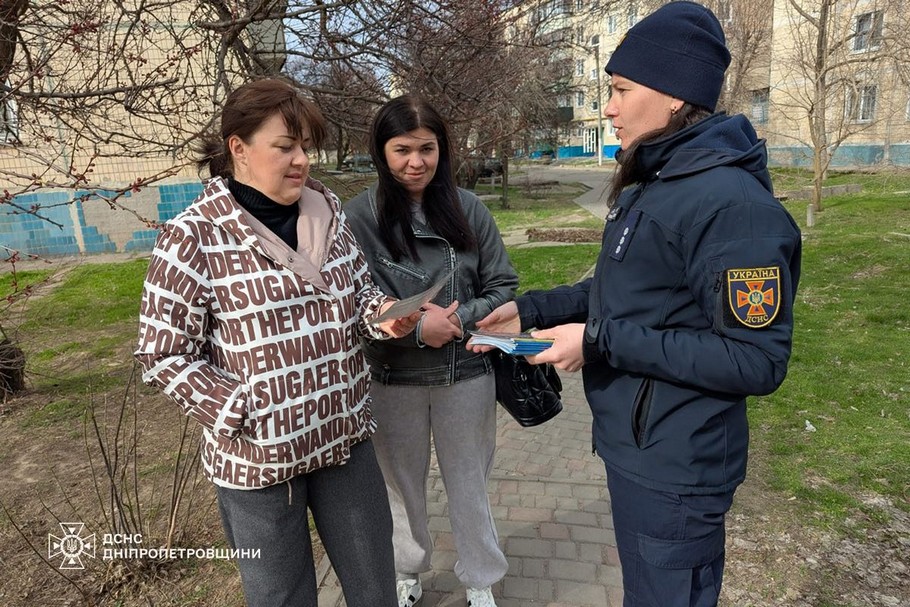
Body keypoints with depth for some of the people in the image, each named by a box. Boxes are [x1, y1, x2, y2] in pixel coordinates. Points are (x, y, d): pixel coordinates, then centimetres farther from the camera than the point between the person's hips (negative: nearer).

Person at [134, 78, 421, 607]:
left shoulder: (328, 210, 0)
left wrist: (382, 312, -11)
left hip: (346, 438, 4)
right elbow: (163, 356, -11)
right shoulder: (193, 237, -15)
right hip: (259, 455, -4)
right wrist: (245, 418, -18)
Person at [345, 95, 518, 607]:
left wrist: (460, 320, -17)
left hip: (467, 375, 1)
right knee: (402, 483, 19)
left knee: (469, 484, 16)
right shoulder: (361, 216, -10)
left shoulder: (468, 207, -5)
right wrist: (417, 328, -23)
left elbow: (503, 287, -1)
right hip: (392, 380, 0)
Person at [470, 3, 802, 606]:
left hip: (675, 472, -9)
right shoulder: (652, 184, 6)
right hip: (631, 448, 9)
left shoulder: (731, 203, -24)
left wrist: (600, 341, -26)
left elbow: (756, 362, -25)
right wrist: (529, 311, 4)